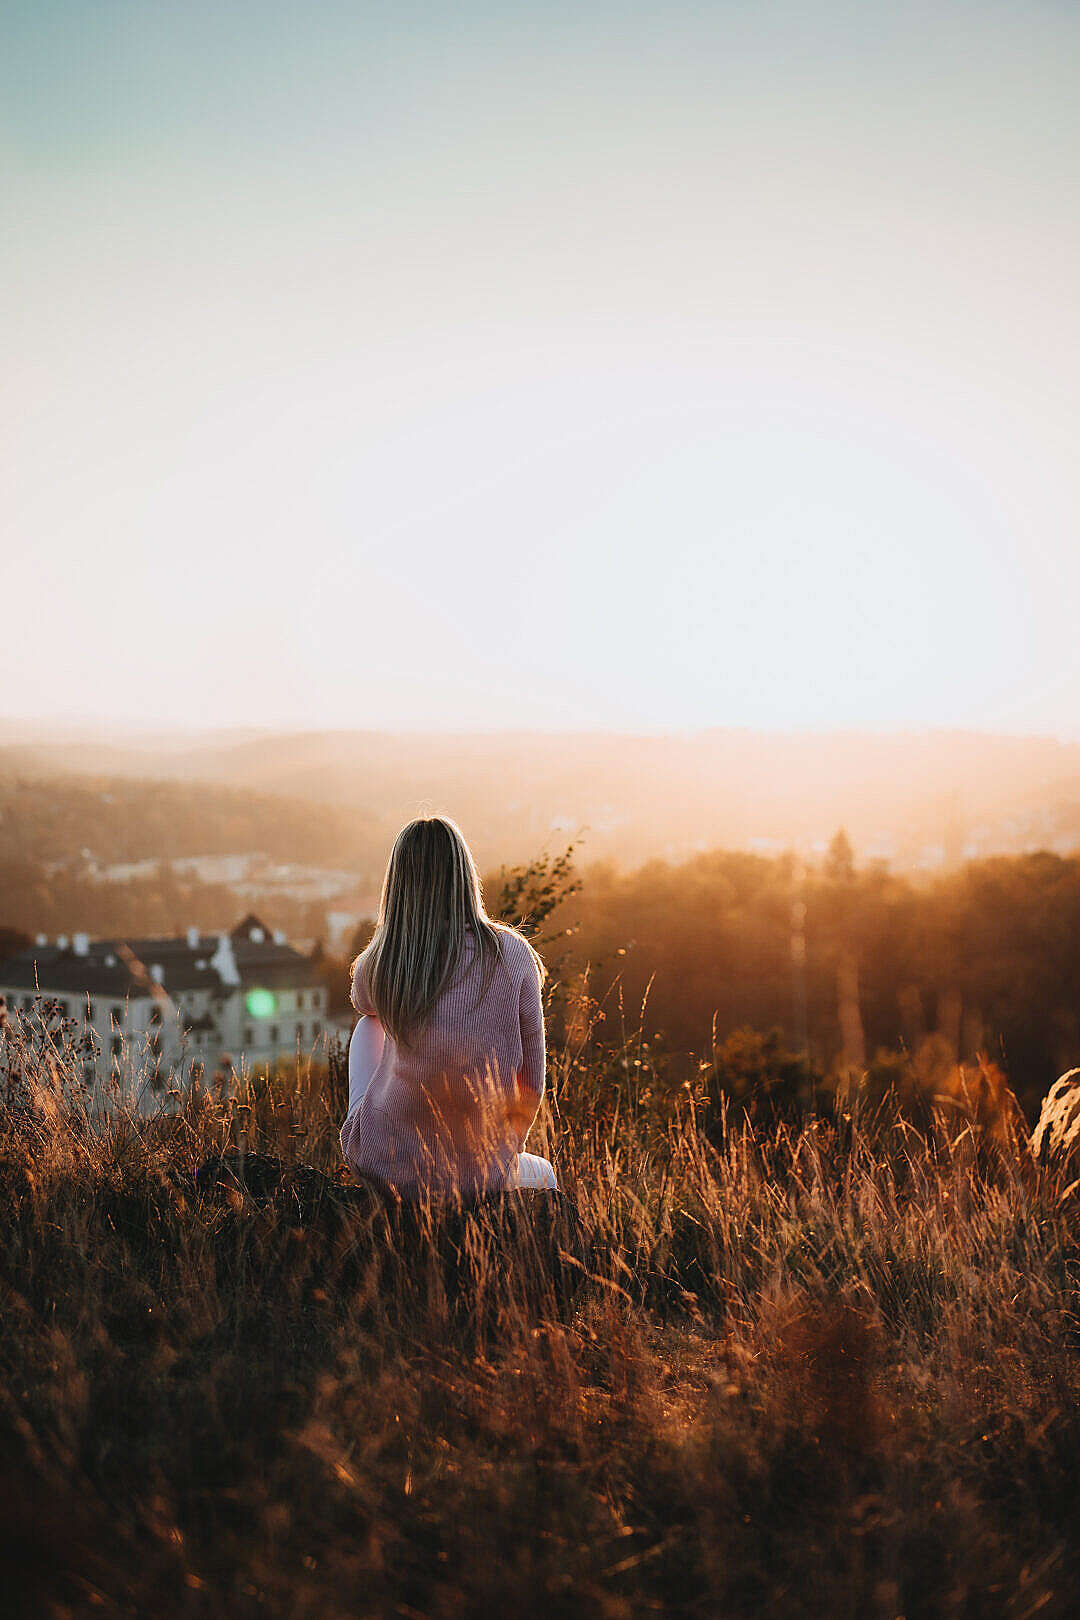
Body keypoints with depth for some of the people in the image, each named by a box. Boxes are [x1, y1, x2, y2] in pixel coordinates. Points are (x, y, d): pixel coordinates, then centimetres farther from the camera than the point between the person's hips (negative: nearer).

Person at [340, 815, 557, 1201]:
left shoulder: (375, 966, -9)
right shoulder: (512, 955, -13)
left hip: (378, 1162, 1)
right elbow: (532, 1080, -3)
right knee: (545, 1177, 37)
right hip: (479, 1179, 0)